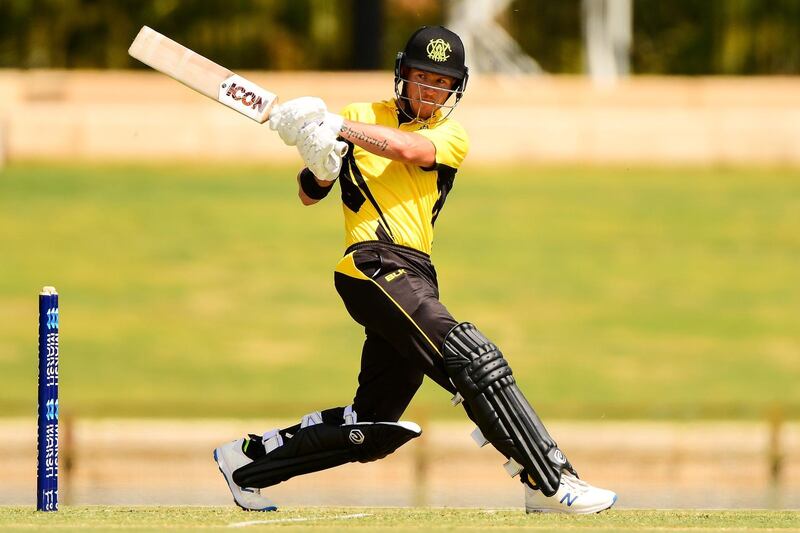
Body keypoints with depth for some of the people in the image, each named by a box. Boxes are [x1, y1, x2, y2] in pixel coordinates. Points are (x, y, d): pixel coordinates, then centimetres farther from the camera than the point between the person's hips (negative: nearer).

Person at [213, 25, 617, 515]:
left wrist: (331, 126, -15)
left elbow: (408, 149, -9)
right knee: (475, 361, -22)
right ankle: (550, 482, -27)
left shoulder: (451, 135, 14)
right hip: (376, 264, -5)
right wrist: (319, 166, -10)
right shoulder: (361, 117, 12)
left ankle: (249, 460, 22)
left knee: (373, 428, 7)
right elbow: (310, 195, 12)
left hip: (415, 279, 5)